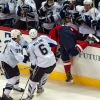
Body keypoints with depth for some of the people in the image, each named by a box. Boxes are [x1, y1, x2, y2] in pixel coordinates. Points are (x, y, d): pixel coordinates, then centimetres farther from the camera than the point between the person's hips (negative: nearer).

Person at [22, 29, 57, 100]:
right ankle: (40, 87, 51)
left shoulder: (30, 46, -4)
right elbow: (54, 43, 11)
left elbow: (33, 60, -2)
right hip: (52, 62, 5)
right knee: (45, 74, 34)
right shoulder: (44, 37, 2)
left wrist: (33, 66, 15)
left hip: (42, 65, -5)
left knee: (33, 79, 11)